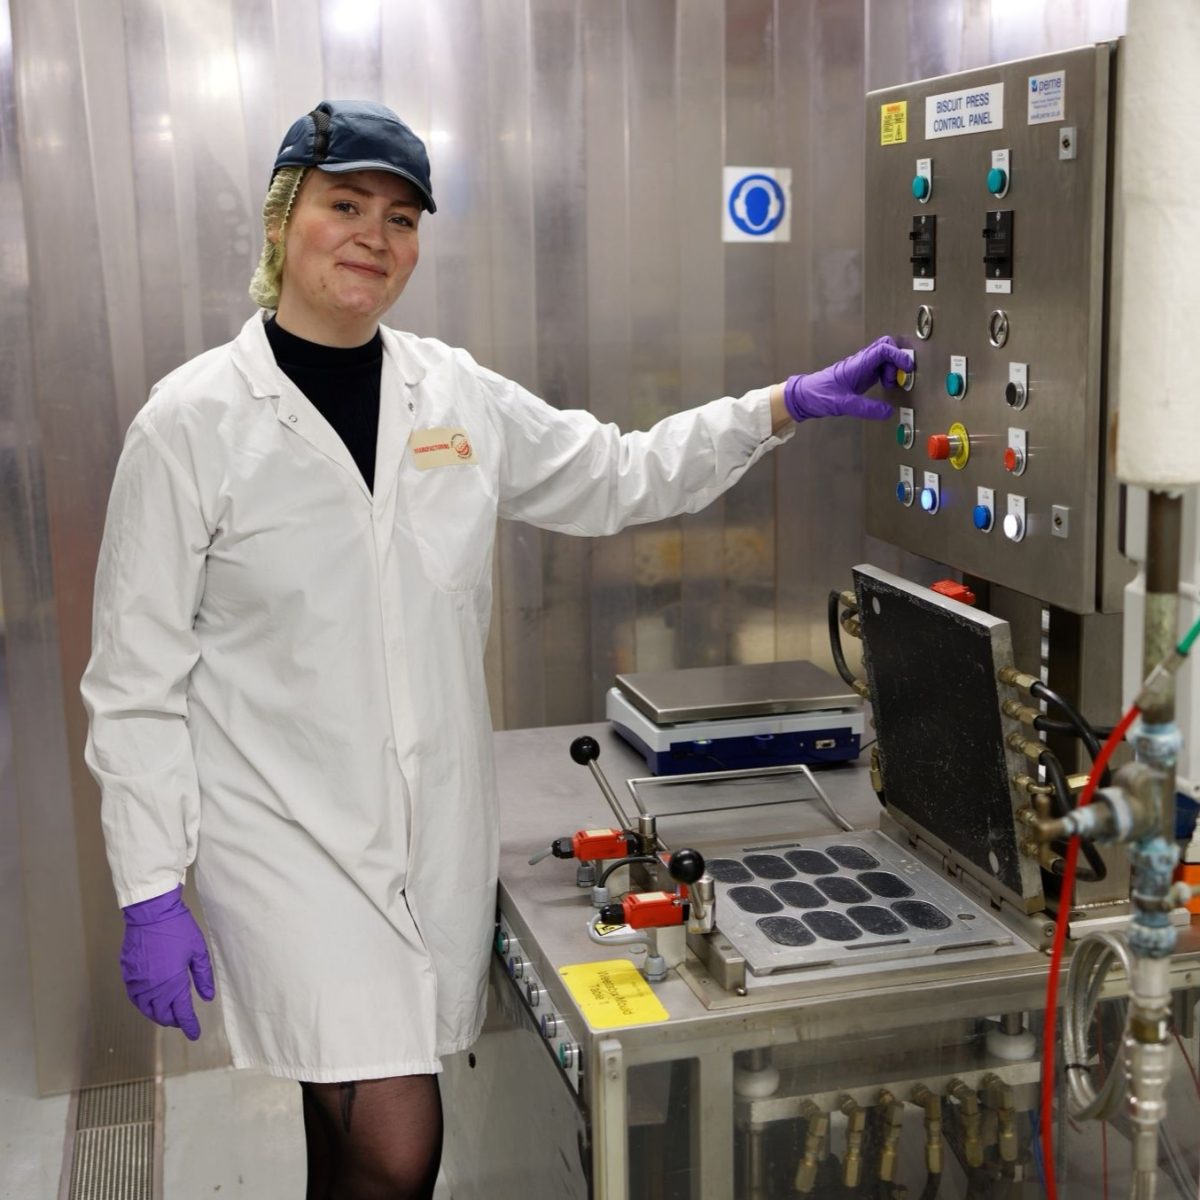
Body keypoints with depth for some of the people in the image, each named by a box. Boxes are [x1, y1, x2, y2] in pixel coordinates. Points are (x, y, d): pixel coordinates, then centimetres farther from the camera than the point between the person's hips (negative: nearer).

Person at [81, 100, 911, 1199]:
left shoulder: (458, 395, 4)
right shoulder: (194, 421, -8)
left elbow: (619, 479, 13)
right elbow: (138, 681, -7)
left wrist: (787, 405, 4)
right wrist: (150, 894, -8)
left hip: (441, 822, 4)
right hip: (287, 829, -4)